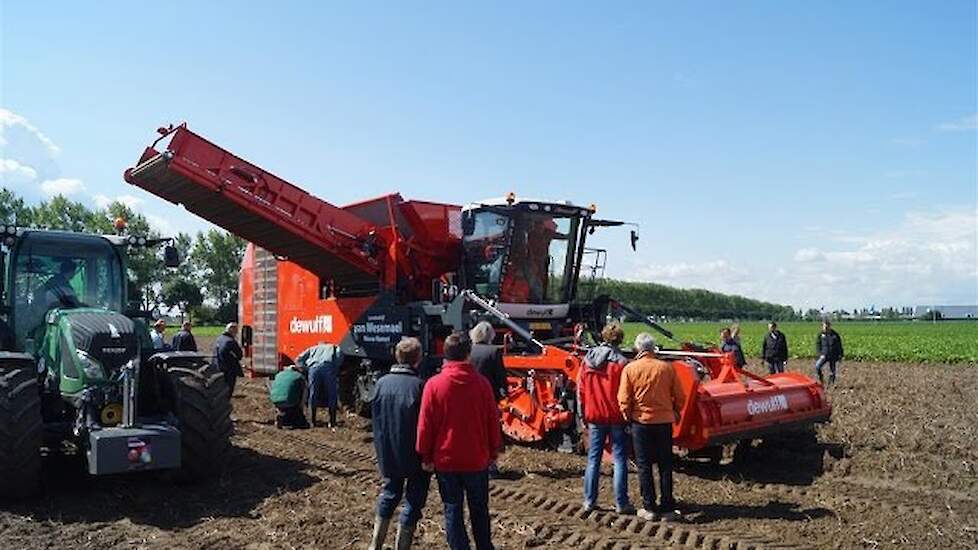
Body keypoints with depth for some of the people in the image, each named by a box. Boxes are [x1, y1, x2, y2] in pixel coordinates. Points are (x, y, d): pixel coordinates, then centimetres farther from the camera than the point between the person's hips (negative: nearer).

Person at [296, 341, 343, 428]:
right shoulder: (334, 348, 36)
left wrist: (306, 368, 23)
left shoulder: (313, 348, 38)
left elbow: (298, 360, 24)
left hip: (314, 368, 1)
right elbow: (340, 355, 13)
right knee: (332, 396, 7)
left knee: (313, 396, 13)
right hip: (328, 368, -1)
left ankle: (312, 422, 15)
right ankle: (332, 423, 7)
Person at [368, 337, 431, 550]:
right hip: (415, 457, -5)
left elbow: (376, 419, 4)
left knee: (390, 492, 23)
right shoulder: (419, 385, -19)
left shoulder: (382, 383, -4)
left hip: (387, 455, 5)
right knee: (414, 500, 10)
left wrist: (381, 450, 15)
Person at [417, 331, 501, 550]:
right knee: (479, 509, 17)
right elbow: (493, 420, -2)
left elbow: (425, 425, -8)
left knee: (452, 510, 10)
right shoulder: (481, 383, -8)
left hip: (446, 460, -1)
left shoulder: (434, 384, -11)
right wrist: (493, 451, 11)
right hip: (477, 459, 1)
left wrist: (425, 456, 4)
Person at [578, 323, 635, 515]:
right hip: (616, 417, -4)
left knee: (593, 459, 11)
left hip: (595, 417, 4)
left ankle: (589, 500, 14)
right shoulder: (620, 362, -12)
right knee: (620, 459, 3)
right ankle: (621, 503, 6)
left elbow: (581, 390, 7)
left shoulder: (588, 360, 3)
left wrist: (583, 415, 14)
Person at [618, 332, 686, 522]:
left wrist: (627, 416, 8)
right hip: (664, 421, 1)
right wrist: (674, 413, 18)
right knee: (665, 466, 11)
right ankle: (667, 508, 14)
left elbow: (624, 400, -7)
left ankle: (649, 508, 10)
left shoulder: (630, 369, -8)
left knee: (644, 465, 8)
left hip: (640, 421, -1)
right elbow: (679, 398, 2)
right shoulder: (667, 368, -4)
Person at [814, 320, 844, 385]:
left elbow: (839, 345, 8)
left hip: (833, 356, 0)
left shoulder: (835, 335, -1)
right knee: (817, 366, -23)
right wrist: (820, 354, -14)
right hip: (824, 355, 0)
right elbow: (817, 345, -1)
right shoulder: (820, 335, -2)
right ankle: (821, 379, -4)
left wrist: (840, 356, 5)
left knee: (832, 371, 5)